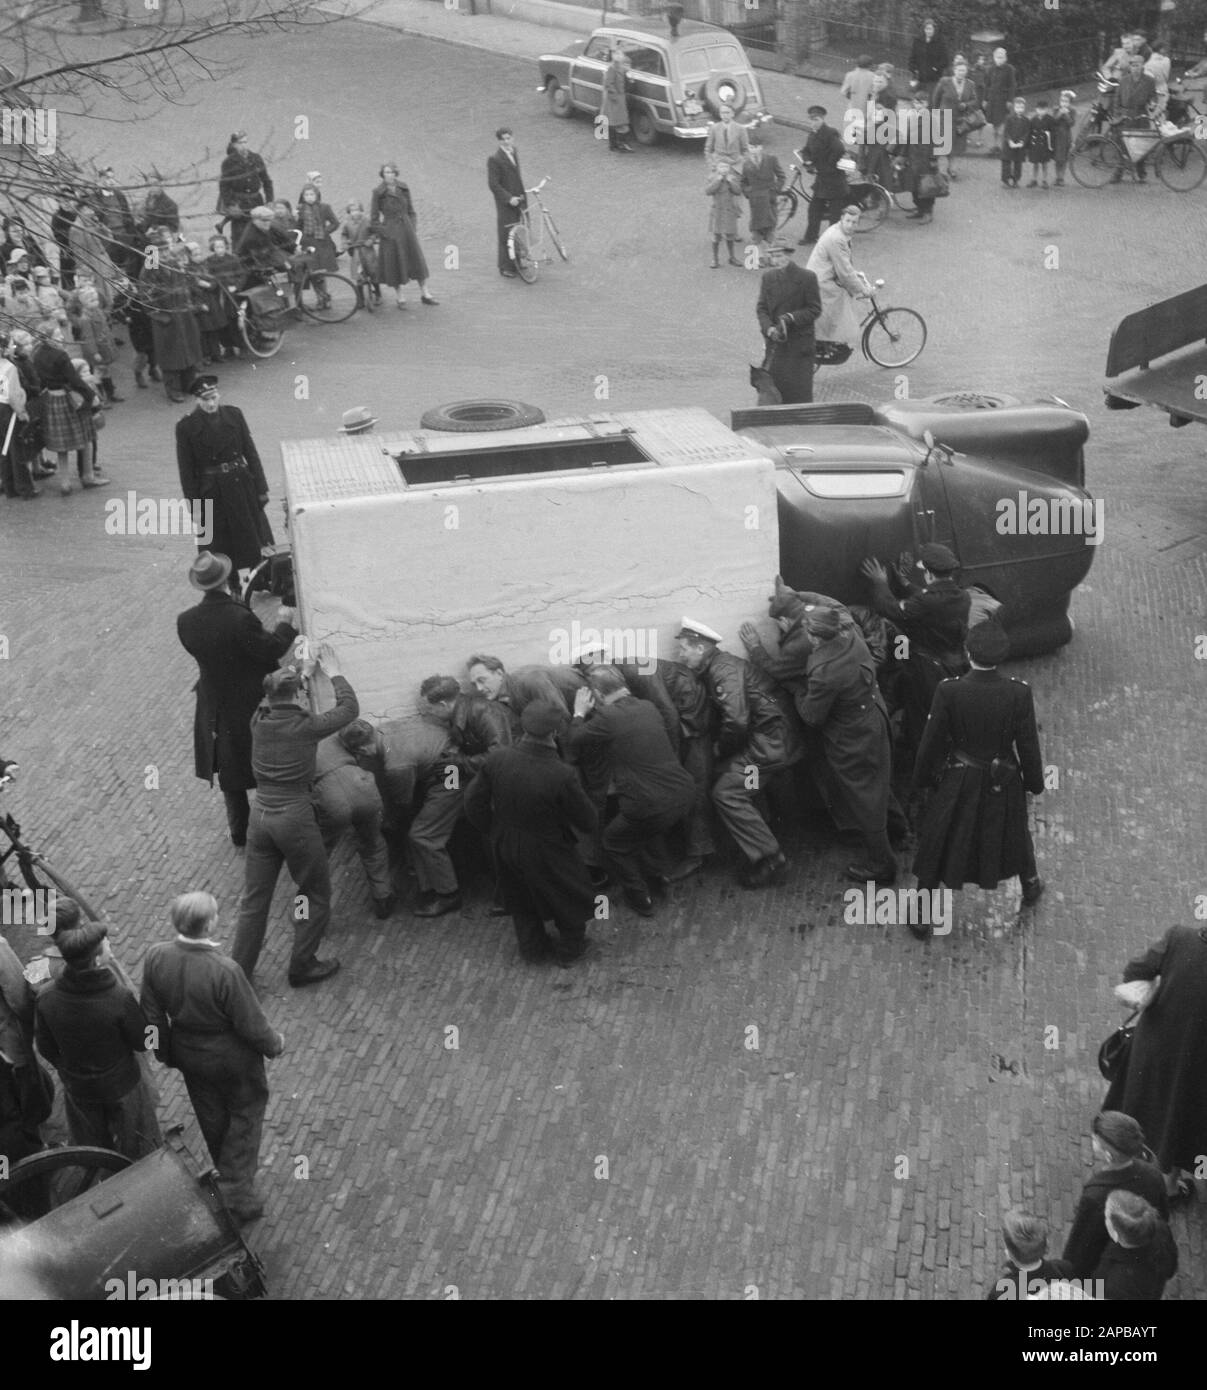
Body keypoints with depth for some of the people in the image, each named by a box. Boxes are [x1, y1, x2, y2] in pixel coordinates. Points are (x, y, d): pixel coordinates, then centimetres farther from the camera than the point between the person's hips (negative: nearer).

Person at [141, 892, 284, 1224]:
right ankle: (236, 1192, 25)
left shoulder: (156, 957, -22)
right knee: (246, 1113, 23)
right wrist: (274, 1044, -1)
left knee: (211, 1117, 28)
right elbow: (252, 1025, -23)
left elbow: (152, 1015, -6)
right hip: (232, 1059, -5)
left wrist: (166, 1053, 12)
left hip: (189, 1056, 5)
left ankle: (226, 1176, 52)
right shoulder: (225, 971, -37)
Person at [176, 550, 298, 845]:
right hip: (254, 707, -4)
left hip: (215, 710, 4)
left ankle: (238, 832, 34)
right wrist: (284, 623, -3)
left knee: (231, 777, 22)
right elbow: (272, 650, -21)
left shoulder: (185, 621, -14)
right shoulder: (239, 618, -30)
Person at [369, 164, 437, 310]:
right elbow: (374, 220, -4)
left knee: (418, 260, 5)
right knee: (393, 264, 3)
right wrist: (385, 233, -10)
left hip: (406, 227, 4)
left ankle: (424, 294, 15)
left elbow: (411, 211, 13)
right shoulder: (378, 193, -7)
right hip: (390, 231, -4)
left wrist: (413, 229, 4)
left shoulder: (404, 189, 4)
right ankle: (400, 298, 15)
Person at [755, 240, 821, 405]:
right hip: (775, 343, 4)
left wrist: (792, 318, -19)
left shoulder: (807, 277, -6)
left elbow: (814, 309, -5)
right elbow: (761, 308, 6)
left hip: (800, 346, -3)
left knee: (800, 390, -3)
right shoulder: (767, 277, 6)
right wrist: (769, 328, -13)